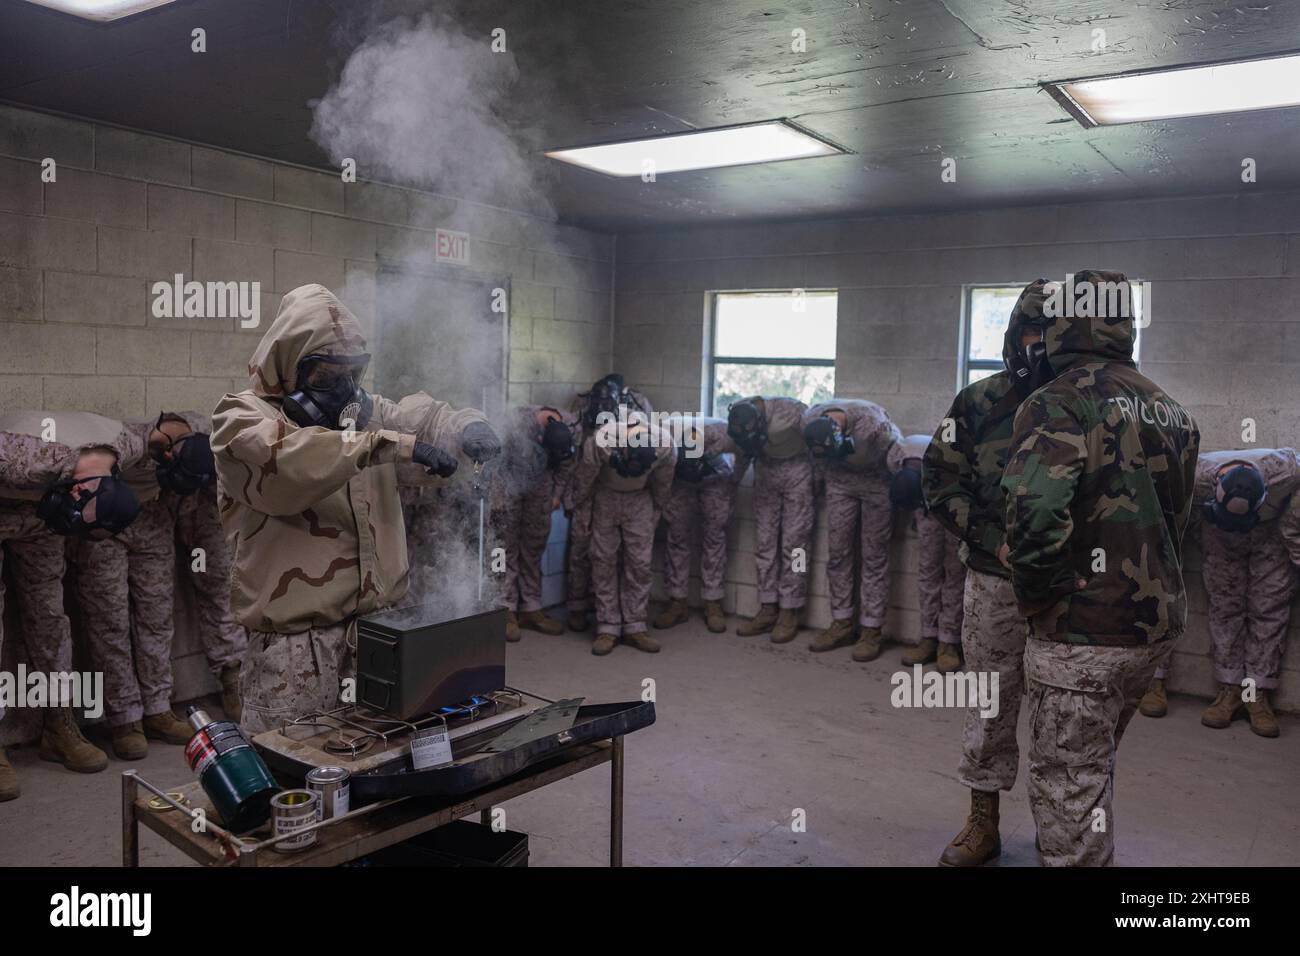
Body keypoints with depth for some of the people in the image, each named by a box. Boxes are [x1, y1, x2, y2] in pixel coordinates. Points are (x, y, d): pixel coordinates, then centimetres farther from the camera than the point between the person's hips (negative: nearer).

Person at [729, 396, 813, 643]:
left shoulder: (792, 412, -30)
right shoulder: (737, 416, -16)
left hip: (797, 467, -4)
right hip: (766, 468, 4)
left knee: (794, 541, -5)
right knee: (765, 540, 2)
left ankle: (789, 613, 0)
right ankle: (768, 610, 9)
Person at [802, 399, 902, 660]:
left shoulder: (873, 425, -35)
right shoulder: (810, 421, -22)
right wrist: (817, 481, 10)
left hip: (877, 482, -4)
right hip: (840, 481, 4)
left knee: (873, 556, -4)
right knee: (837, 552, 3)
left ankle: (871, 630, 3)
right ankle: (842, 624, 13)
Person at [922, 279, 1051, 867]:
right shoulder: (981, 402, -1)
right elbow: (940, 480, 1)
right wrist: (994, 541, -9)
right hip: (995, 582, 1)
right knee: (990, 706, 11)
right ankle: (982, 825, 26)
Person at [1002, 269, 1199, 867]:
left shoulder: (1059, 402, -16)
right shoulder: (1170, 409, 11)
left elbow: (1036, 510, -30)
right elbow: (1175, 520, 18)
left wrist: (1034, 596, -15)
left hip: (1081, 632, -8)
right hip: (1158, 622, 9)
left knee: (1069, 786, 4)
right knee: (1093, 765, 27)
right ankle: (1090, 851, 45)